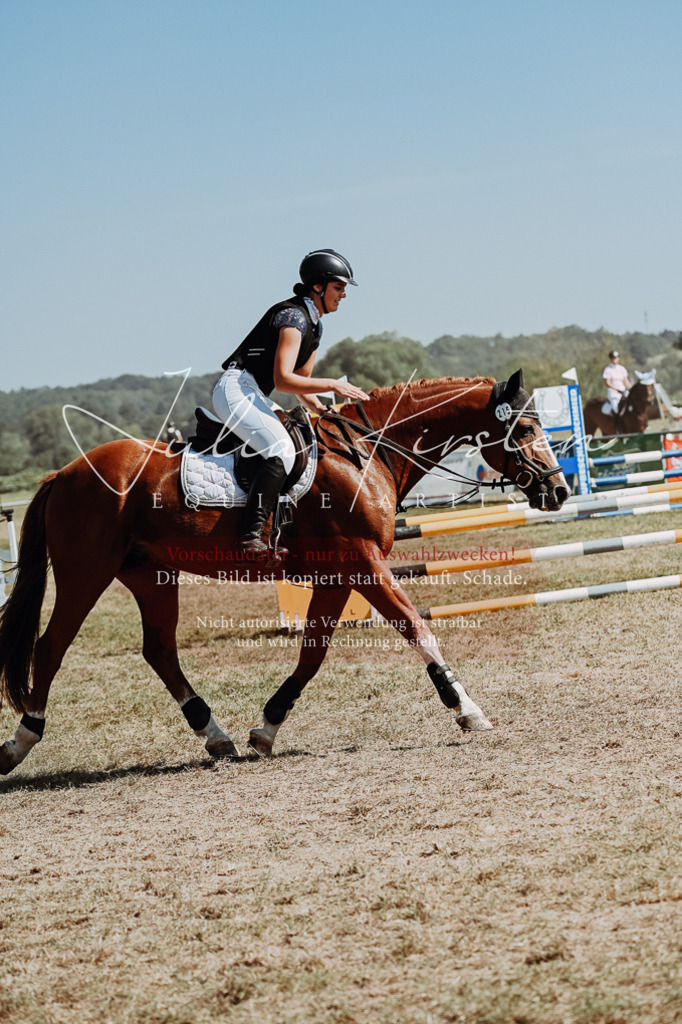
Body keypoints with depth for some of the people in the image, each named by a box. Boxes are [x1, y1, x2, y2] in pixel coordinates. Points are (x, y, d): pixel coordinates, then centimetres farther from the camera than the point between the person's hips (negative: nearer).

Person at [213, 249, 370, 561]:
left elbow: (301, 383, 23)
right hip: (235, 391, -11)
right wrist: (333, 385, -19)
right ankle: (249, 538, -37)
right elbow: (283, 380, -22)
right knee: (282, 450, -28)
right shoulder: (293, 316, -15)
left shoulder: (314, 324, 16)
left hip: (253, 396, 11)